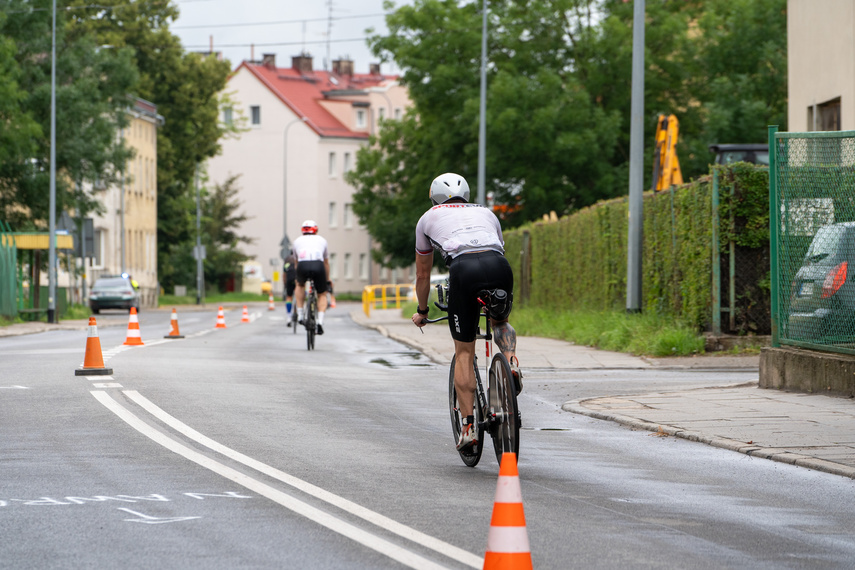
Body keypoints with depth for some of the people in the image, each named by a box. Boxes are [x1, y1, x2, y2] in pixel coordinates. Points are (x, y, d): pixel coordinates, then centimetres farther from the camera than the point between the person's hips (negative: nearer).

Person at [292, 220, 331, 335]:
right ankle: (320, 322, 2)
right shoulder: (322, 240, 30)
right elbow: (326, 263, 39)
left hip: (303, 266, 0)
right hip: (318, 266, 0)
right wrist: (327, 280, 52)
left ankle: (300, 315, 24)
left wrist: (297, 279, 56)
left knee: (300, 285, 34)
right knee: (322, 295, 20)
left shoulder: (297, 241, 31)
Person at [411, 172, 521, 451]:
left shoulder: (428, 219, 31)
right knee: (501, 321, 33)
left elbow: (422, 275, 39)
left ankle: (469, 425, 2)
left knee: (464, 352, 10)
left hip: (464, 269, -2)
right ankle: (511, 361, 2)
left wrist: (422, 311, 53)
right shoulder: (486, 212, 36)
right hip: (499, 266, 2)